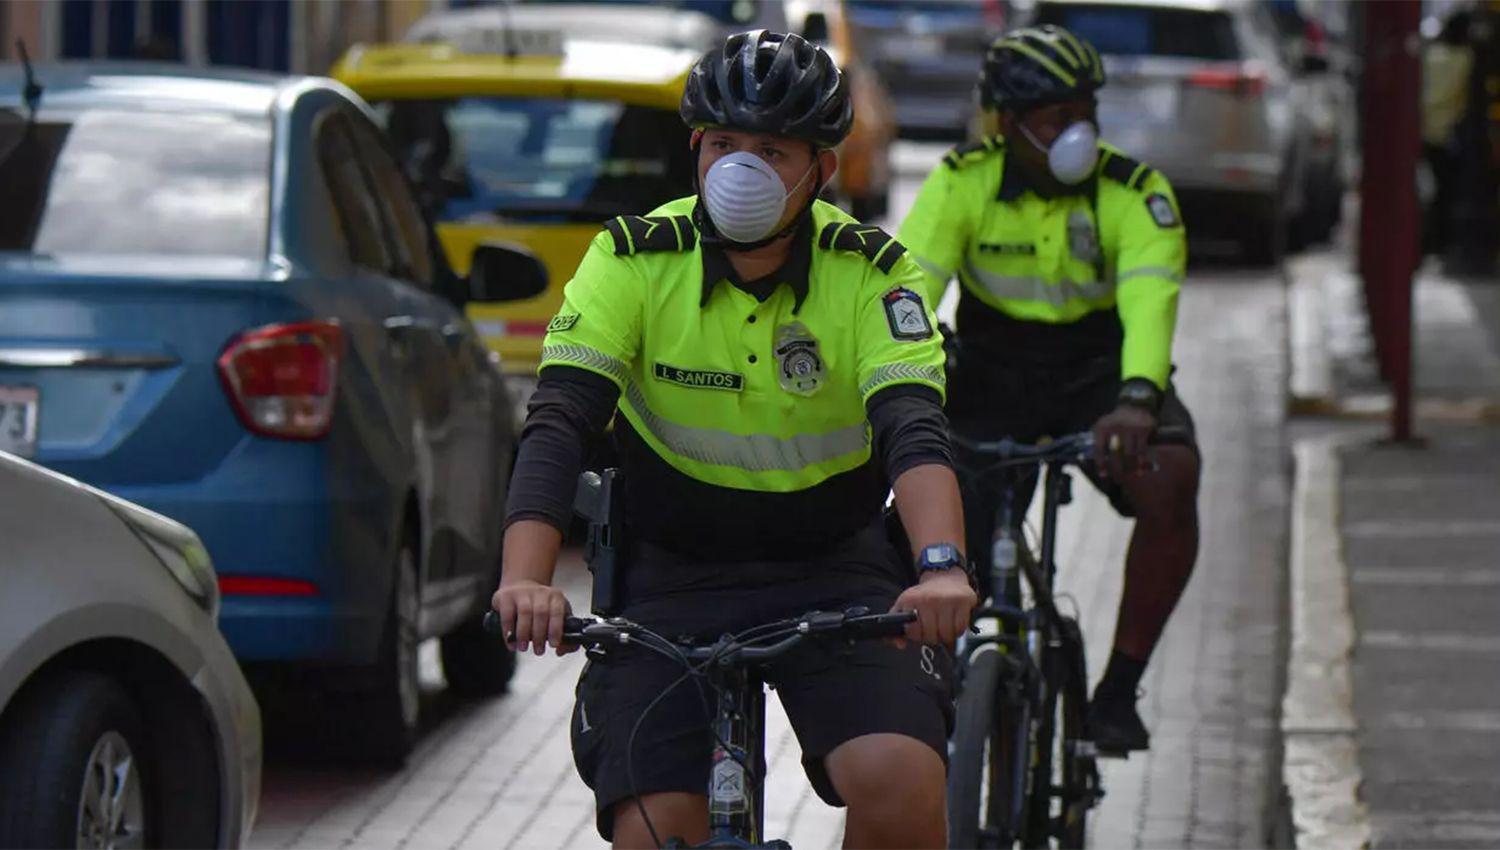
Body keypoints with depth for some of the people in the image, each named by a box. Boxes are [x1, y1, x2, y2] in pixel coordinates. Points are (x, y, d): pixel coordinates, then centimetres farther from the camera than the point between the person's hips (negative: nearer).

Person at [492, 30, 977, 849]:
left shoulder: (870, 273, -10)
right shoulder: (632, 259, -11)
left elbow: (914, 427, -24)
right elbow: (556, 422, -21)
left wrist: (941, 565, -45)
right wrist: (525, 579, -39)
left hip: (835, 571, 0)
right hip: (672, 578, 1)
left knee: (899, 781, -25)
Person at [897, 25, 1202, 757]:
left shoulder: (1136, 195, -16)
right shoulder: (963, 183, -13)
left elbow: (1150, 302, -31)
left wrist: (1136, 400, -51)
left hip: (1101, 374, -1)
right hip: (991, 379, 1)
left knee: (1170, 476, -33)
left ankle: (1118, 691, -20)